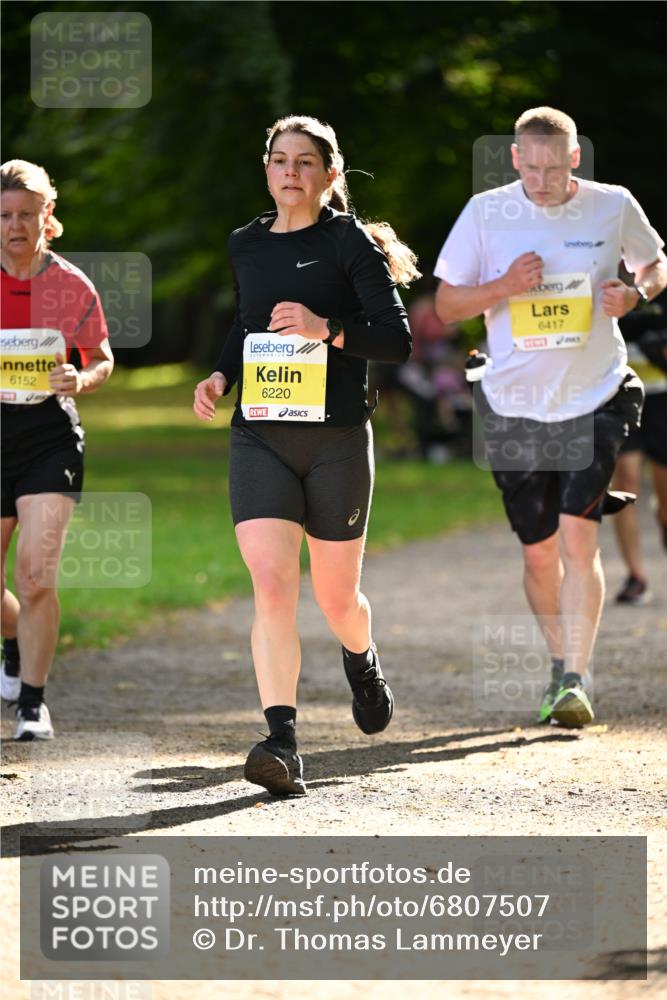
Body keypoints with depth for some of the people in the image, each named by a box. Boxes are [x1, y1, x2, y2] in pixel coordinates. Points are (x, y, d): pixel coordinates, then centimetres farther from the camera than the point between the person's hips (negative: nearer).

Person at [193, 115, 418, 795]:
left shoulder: (350, 242, -3)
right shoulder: (245, 245, 11)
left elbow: (398, 340, -7)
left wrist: (326, 329, -22)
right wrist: (221, 376, 10)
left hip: (337, 440, -2)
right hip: (259, 438, 2)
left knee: (335, 597, 10)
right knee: (271, 586, -16)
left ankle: (361, 663, 47)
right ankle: (282, 745, -22)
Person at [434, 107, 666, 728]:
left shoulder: (613, 206, -3)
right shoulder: (486, 213, -3)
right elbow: (446, 305, 2)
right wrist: (504, 286, -16)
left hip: (595, 398, -1)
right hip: (514, 404, 1)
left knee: (578, 533, -16)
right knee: (539, 550, 7)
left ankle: (576, 679, -14)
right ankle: (560, 664, 28)